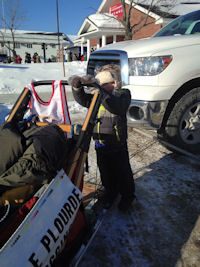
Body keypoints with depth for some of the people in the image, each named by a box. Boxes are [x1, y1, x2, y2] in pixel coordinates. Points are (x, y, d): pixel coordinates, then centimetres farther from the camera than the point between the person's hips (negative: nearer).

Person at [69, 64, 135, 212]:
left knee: (122, 172, 13)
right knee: (106, 172, 20)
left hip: (117, 145, -5)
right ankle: (111, 193, 46)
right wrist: (77, 86, -22)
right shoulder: (98, 96, 5)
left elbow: (117, 107, -32)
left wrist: (100, 92, -41)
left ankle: (127, 196, 38)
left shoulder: (123, 95, -11)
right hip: (100, 144, 5)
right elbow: (83, 100, -4)